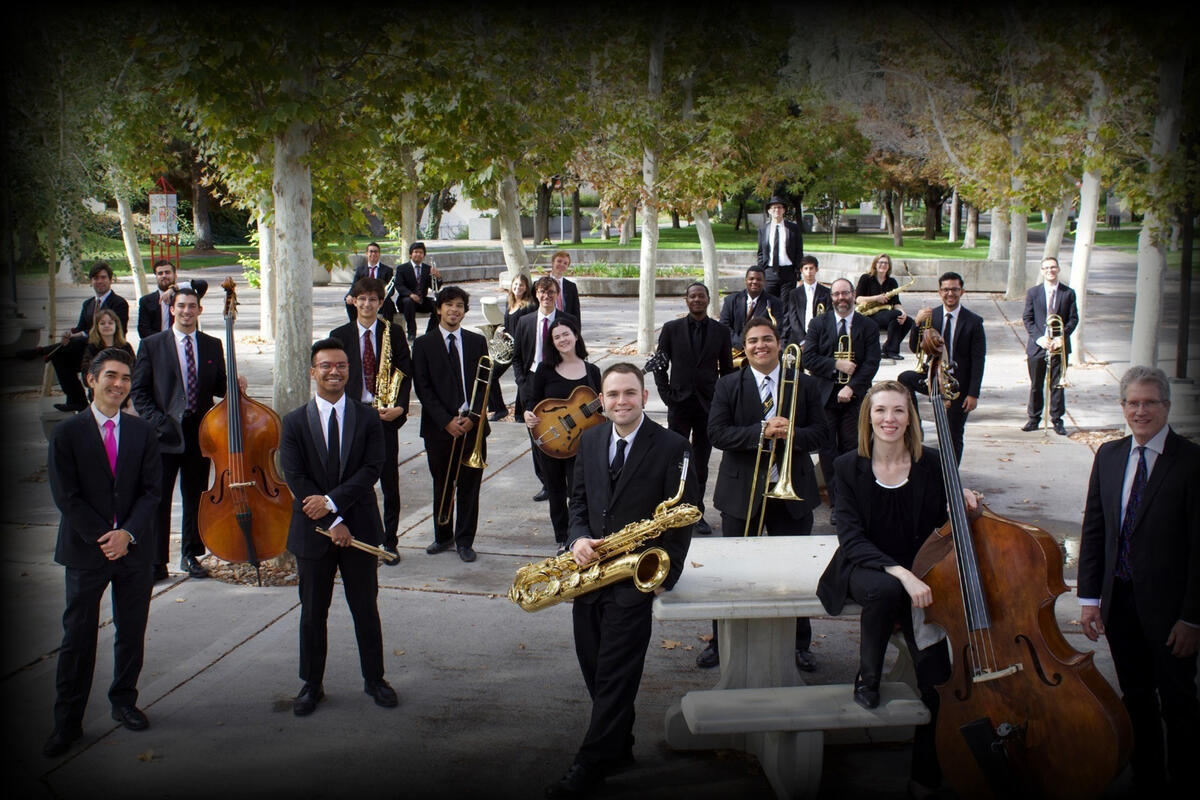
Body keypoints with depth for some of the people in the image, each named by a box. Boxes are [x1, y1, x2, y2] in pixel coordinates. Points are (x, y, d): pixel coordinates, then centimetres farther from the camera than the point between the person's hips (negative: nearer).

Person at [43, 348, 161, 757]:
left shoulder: (142, 432, 5)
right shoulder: (67, 433, -3)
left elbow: (151, 490, 1)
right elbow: (66, 496, -7)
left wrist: (128, 534, -13)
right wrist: (102, 539, -13)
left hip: (135, 550, 3)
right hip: (86, 550, -2)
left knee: (132, 633, 11)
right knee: (78, 638, 2)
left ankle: (124, 701, 29)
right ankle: (67, 722, 11)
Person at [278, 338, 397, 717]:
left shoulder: (367, 418, 1)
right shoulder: (294, 422, -1)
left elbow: (372, 469, -9)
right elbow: (296, 479, -8)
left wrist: (332, 501, -20)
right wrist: (332, 524, -15)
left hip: (360, 528, 0)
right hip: (313, 530, 0)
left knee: (365, 608, 10)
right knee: (313, 612, 10)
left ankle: (374, 678, 25)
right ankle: (312, 684, 23)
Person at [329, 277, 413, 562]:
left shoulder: (393, 333, 3)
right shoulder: (340, 336, 5)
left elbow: (406, 373, 2)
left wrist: (400, 406, -12)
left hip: (385, 415, 0)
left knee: (390, 482, 5)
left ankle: (389, 541, 16)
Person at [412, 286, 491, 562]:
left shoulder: (477, 342, 9)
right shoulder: (424, 344, 3)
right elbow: (422, 387, -3)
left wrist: (473, 416, -9)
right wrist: (447, 421, -11)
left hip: (472, 425, 1)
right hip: (439, 426, -1)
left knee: (470, 485, 3)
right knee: (442, 485, 9)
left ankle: (464, 540, 12)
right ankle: (443, 536, 24)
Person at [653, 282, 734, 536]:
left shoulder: (721, 331, 5)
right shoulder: (672, 329, 3)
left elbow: (727, 368, 10)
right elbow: (660, 364, 6)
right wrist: (666, 394, -3)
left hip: (709, 404, 1)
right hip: (679, 403, -1)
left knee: (701, 462, 6)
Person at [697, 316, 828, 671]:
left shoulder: (804, 384, 2)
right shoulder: (728, 386, -1)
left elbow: (821, 432, 0)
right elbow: (717, 432, -10)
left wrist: (792, 435, -20)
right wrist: (761, 432, -22)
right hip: (741, 491, -1)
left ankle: (799, 644, 24)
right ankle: (721, 642, 21)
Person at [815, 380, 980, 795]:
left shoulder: (932, 463, -1)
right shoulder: (848, 467, -4)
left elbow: (943, 524, 9)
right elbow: (853, 539, -12)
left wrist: (965, 507, -15)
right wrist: (900, 573, -27)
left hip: (917, 571, 1)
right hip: (866, 569, -1)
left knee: (934, 667, -21)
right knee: (885, 589, -39)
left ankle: (927, 772, -3)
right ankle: (868, 677, -10)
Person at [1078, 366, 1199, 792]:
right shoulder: (1109, 456, 6)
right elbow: (1093, 529, 8)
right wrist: (1089, 597, 4)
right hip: (1119, 599, 5)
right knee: (1136, 699, 16)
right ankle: (1147, 781, 29)